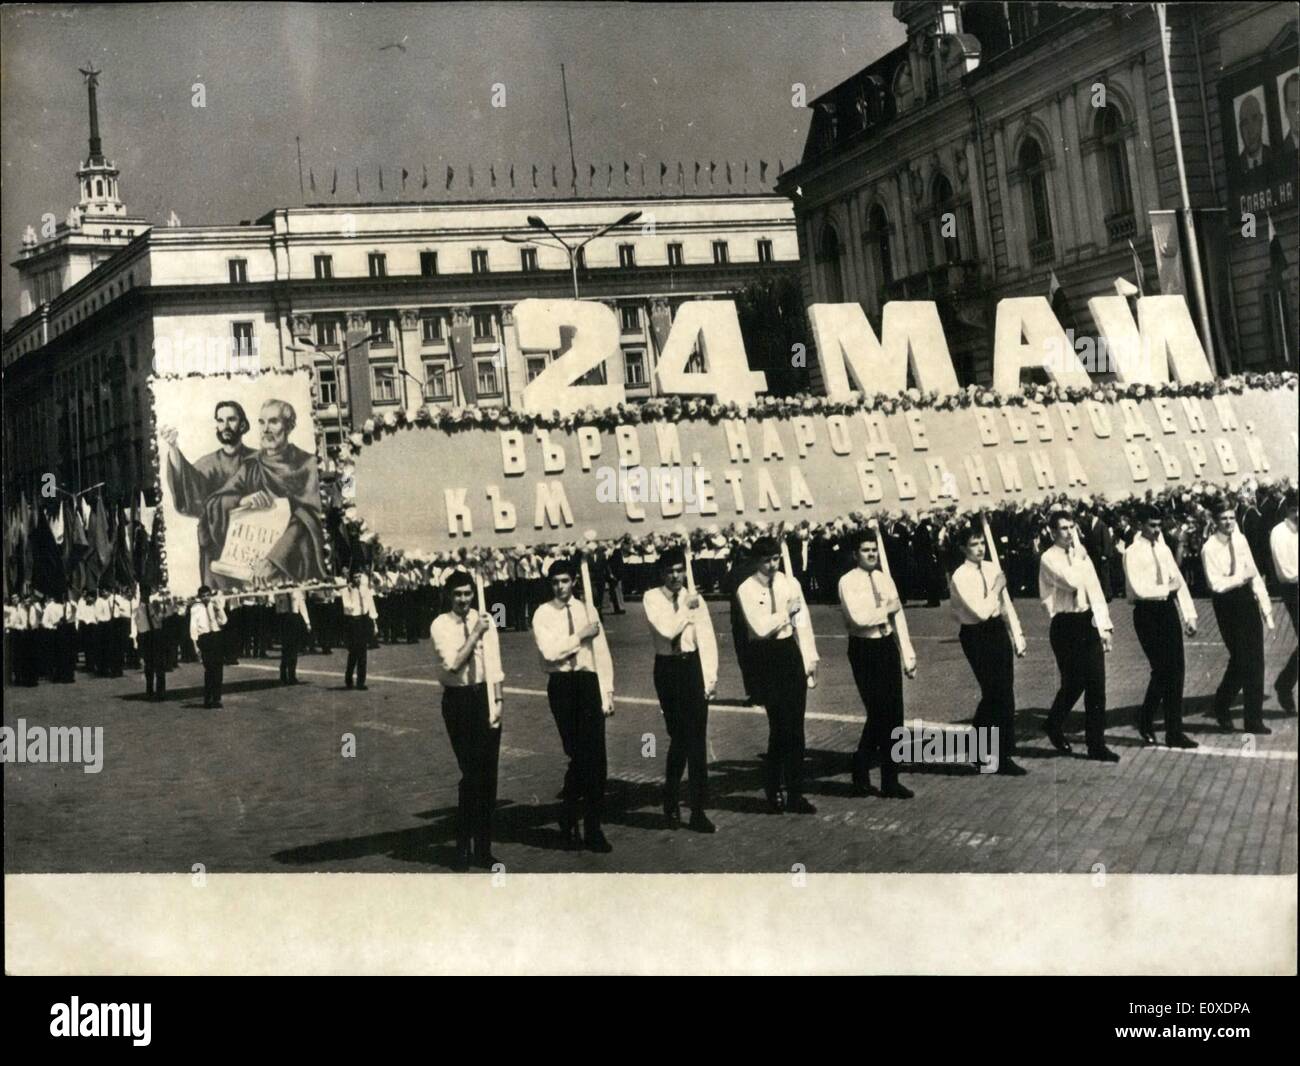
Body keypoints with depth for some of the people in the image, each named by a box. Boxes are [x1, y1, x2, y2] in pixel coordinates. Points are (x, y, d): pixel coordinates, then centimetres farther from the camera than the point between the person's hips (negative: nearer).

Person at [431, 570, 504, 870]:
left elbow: (493, 663, 1)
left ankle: (483, 847, 16)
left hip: (485, 695, 3)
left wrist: (497, 701, -6)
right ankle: (463, 848, 8)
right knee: (471, 773, -6)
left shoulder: (484, 620, 2)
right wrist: (475, 634, -19)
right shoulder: (441, 626, -6)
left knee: (489, 773, 5)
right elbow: (452, 663, -18)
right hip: (457, 699, -3)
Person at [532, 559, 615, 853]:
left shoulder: (586, 609, 6)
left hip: (588, 680, 1)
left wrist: (607, 692, -1)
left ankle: (593, 828, 3)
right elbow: (550, 651, -15)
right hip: (561, 685, -1)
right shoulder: (543, 614, 0)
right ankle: (569, 818, 21)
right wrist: (581, 635, -13)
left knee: (595, 754, -4)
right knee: (576, 753, 2)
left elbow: (602, 652, 4)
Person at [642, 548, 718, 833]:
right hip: (667, 669, -1)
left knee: (696, 738, -3)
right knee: (679, 737, 2)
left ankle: (698, 811, 4)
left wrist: (709, 677, -11)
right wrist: (687, 609, -13)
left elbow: (706, 639, -4)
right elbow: (666, 629, -19)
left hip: (692, 665, 1)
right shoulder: (652, 598, -4)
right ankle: (671, 802, 23)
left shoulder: (695, 599, 0)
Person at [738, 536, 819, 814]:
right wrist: (787, 612, -9)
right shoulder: (747, 590, -9)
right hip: (765, 657, -4)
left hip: (789, 651, 4)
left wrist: (809, 657, 8)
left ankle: (795, 794, 11)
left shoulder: (789, 583, 5)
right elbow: (761, 628, -17)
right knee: (780, 726, -7)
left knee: (795, 726, 4)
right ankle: (773, 791, 9)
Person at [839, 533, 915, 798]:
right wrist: (886, 609, -10)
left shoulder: (885, 579, 10)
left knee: (894, 714, 5)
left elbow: (898, 619, 10)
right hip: (863, 650, -6)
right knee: (878, 712, -8)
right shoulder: (848, 582, -9)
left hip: (887, 646, 6)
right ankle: (861, 774, 9)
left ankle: (890, 780, 14)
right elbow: (858, 619, -19)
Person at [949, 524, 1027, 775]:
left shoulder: (991, 568, 6)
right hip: (976, 635, -7)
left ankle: (1003, 754, 21)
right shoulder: (960, 577, -16)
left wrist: (1016, 634, 14)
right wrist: (997, 587, -13)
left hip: (997, 630, 7)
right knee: (994, 693, -6)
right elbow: (981, 611, -23)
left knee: (1004, 692, 9)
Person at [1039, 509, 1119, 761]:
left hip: (1088, 622, 6)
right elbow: (1072, 582, -25)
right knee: (1073, 683, -1)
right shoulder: (1049, 559, -9)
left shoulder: (1081, 554, 11)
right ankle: (1054, 726, 27)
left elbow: (1095, 590, 10)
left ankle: (1097, 745, 8)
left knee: (1096, 684, 2)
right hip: (1065, 625, -6)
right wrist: (1078, 554, -15)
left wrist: (1105, 626, 5)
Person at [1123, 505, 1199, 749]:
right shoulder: (1133, 553, -10)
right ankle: (1146, 723, 9)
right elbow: (1139, 590, -19)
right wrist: (1168, 588, -8)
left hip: (1168, 610, 6)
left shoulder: (1163, 549, 11)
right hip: (1147, 613, -6)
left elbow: (1179, 582, 10)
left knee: (1176, 669, 4)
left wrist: (1189, 615, 5)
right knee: (1162, 669, -8)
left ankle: (1174, 731, 13)